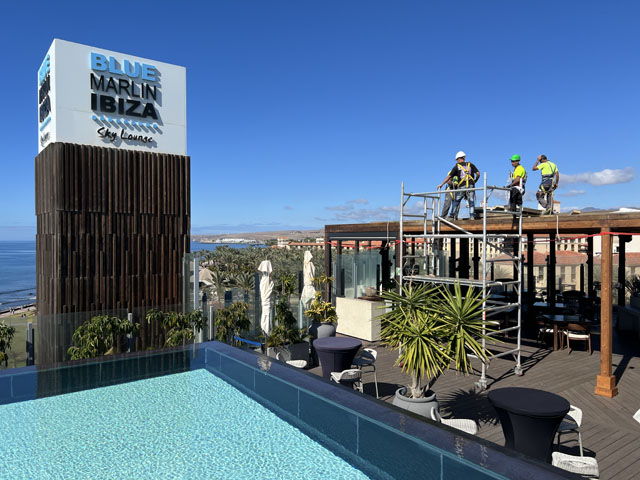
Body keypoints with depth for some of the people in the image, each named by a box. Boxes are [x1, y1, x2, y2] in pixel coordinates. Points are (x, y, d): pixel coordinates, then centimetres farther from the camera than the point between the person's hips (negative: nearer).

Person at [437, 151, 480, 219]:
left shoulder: (456, 166, 5)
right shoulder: (470, 165, 11)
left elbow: (449, 176, 3)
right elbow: (478, 173, 3)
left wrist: (441, 184, 9)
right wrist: (475, 180, 21)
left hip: (462, 186, -1)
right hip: (471, 186, 1)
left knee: (456, 201, 11)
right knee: (471, 202, 3)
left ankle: (452, 215, 8)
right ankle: (472, 216, -6)